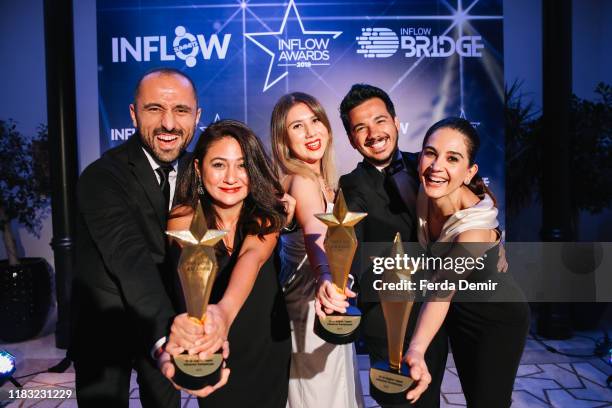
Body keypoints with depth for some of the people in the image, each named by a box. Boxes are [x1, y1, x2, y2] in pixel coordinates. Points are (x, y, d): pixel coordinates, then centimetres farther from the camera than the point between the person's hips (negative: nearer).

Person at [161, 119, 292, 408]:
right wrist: (183, 326, -53)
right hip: (212, 355, -1)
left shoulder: (267, 212, -16)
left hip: (269, 349, 1)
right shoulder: (184, 217, -17)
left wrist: (225, 309, -54)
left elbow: (253, 256, -33)